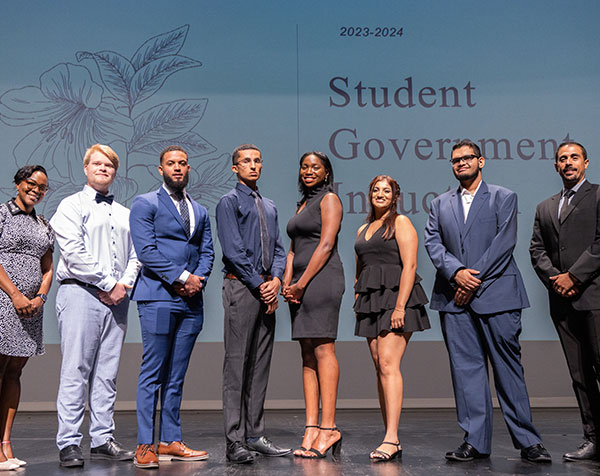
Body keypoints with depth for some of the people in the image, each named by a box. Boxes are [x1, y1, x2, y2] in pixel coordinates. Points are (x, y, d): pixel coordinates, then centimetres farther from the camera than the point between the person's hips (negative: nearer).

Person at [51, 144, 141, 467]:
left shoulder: (124, 213, 20)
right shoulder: (72, 205, 4)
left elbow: (135, 255, 15)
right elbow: (74, 253, -8)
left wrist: (124, 285, -2)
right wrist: (107, 284, -11)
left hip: (116, 297, 5)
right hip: (80, 293, -5)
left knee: (107, 372, 6)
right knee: (76, 371, -5)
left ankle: (102, 440, 12)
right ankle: (69, 444, 0)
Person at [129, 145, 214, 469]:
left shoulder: (200, 211, 20)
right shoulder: (145, 204, 2)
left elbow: (207, 251, 15)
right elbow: (146, 250, -9)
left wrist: (198, 280, -4)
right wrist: (183, 277, -12)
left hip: (191, 300, 6)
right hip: (158, 297, -5)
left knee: (176, 376, 9)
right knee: (152, 374, -4)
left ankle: (170, 442, 16)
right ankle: (145, 446, 4)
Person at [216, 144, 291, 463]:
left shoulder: (269, 207, 21)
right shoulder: (229, 202, 1)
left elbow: (278, 248, 16)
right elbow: (233, 250, -9)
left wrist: (276, 279, -3)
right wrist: (259, 285, -11)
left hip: (266, 289, 7)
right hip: (240, 285, -7)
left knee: (261, 363, 8)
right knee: (237, 363, -6)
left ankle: (255, 435, 14)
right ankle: (235, 441, -2)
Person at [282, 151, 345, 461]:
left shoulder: (329, 199, 0)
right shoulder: (303, 204, 24)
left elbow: (326, 245, -11)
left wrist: (302, 283, -13)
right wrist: (287, 282, 5)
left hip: (322, 277, -8)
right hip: (301, 282, 8)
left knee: (323, 350, -11)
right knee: (308, 354, 3)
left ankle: (329, 428, -8)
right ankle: (312, 429, 4)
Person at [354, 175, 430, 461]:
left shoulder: (401, 223, 1)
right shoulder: (363, 229, 22)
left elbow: (409, 266, -9)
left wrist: (400, 306, -17)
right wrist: (358, 304, 12)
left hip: (395, 299, -6)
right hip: (370, 303, 6)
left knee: (388, 364, -16)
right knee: (379, 368, 2)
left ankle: (391, 439, -17)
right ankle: (392, 442, 6)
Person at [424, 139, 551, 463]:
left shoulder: (504, 198, 8)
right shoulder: (440, 204, 18)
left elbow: (504, 242, -5)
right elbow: (432, 243, 6)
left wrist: (475, 279, -12)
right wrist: (457, 271, -12)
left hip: (496, 293, -3)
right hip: (455, 297, 3)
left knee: (508, 366, 0)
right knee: (466, 367, 3)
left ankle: (527, 441, 10)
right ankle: (475, 441, 9)